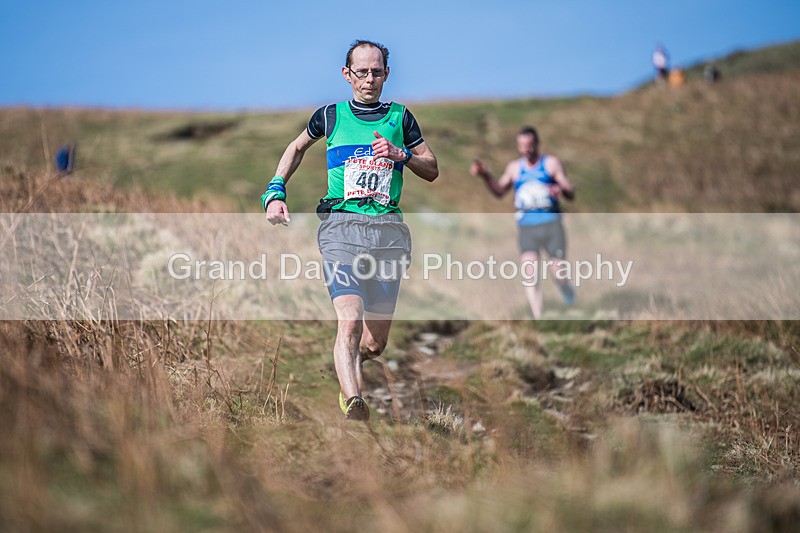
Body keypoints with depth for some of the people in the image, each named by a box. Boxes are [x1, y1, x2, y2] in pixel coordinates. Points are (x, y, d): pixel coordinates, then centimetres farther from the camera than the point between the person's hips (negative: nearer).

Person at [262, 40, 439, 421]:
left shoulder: (399, 117, 14)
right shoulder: (331, 115, 11)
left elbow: (432, 170, 18)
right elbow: (297, 147, 29)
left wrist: (400, 154, -1)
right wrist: (276, 191, 16)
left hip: (389, 229, 2)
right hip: (342, 225, -2)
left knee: (375, 343, 5)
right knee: (350, 321, -26)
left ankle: (346, 371, 39)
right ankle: (353, 403, -37)